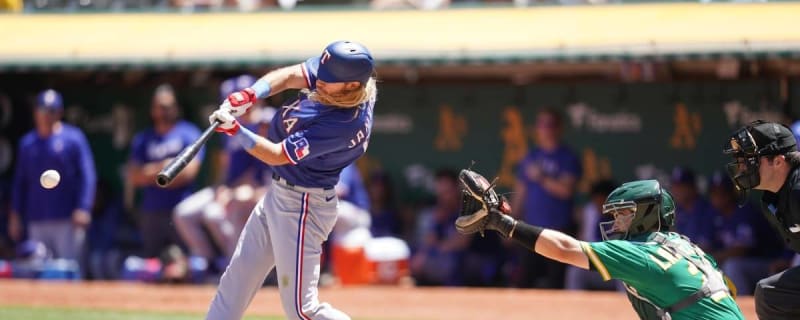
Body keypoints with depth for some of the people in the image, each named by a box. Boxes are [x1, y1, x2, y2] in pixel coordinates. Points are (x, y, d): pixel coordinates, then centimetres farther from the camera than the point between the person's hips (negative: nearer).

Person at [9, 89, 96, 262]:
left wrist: (83, 209, -16)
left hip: (67, 220, -4)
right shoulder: (27, 142, 13)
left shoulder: (73, 138, 0)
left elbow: (87, 176, -6)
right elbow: (20, 182, 17)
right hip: (36, 221, 4)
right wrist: (15, 215, 12)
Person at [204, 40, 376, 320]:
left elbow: (276, 155, -28)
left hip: (301, 205, -9)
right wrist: (248, 96, -24)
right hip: (279, 192, 9)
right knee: (237, 277, 17)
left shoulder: (343, 125, -32)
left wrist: (235, 131, -34)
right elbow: (287, 76, -8)